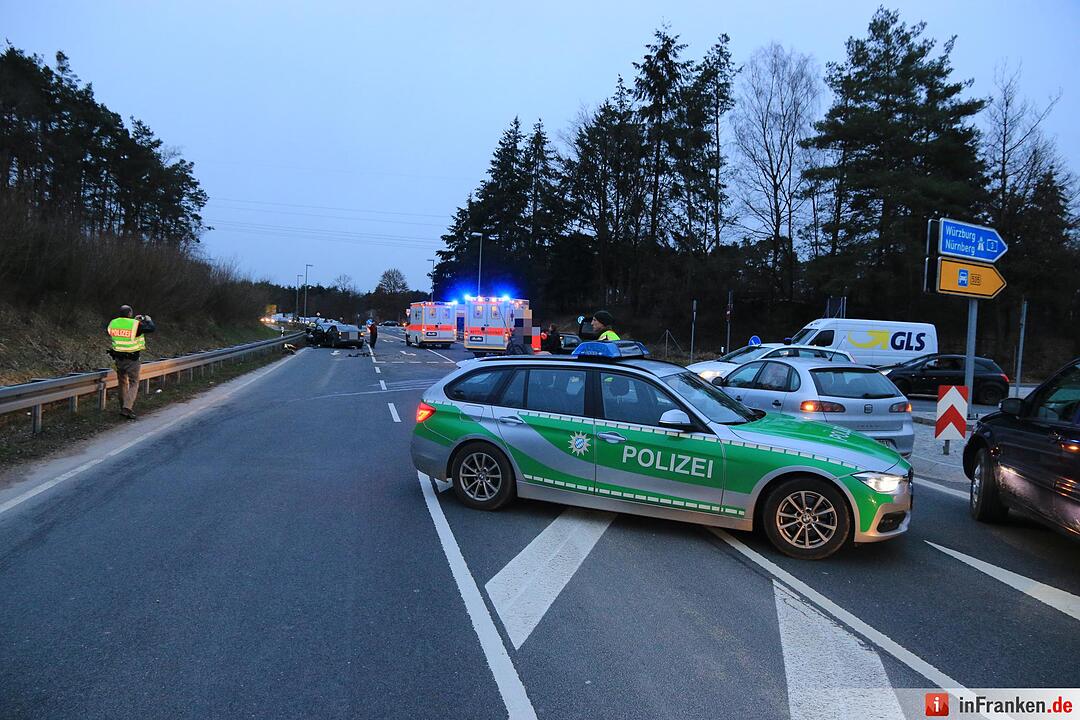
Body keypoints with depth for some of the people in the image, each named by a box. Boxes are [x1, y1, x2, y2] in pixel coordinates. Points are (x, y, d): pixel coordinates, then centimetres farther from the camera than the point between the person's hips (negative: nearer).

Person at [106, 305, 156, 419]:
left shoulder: (113, 323, 0)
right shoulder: (135, 324, -16)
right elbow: (152, 328, -13)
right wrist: (148, 319, 10)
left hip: (118, 358, 5)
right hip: (132, 359, -5)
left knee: (122, 383, 18)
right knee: (133, 383, 3)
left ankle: (124, 408, 24)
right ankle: (127, 408, -11)